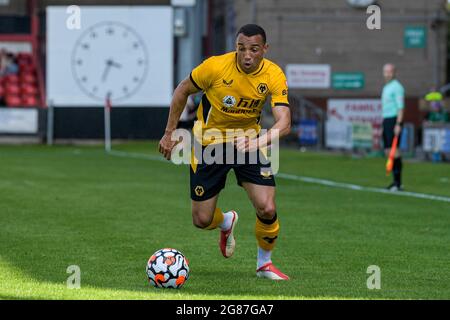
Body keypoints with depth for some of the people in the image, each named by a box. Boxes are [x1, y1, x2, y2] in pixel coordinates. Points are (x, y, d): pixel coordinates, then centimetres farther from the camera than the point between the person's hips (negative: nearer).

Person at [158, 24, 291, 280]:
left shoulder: (274, 76, -19)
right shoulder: (216, 67, -23)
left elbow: (284, 124, -28)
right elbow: (183, 91, -5)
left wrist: (257, 142, -46)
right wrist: (170, 133, -3)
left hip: (249, 142, 1)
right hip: (209, 143, -1)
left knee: (267, 209, -16)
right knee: (202, 220, 2)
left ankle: (264, 263, 13)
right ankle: (227, 221, 40)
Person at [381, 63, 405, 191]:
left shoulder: (397, 87, -9)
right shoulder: (386, 88, 20)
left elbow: (401, 107, -16)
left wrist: (398, 124, -24)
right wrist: (383, 125, 22)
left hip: (394, 121, -9)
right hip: (386, 121, 10)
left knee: (394, 151, -13)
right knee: (388, 151, 7)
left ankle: (398, 182, -13)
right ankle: (395, 181, 10)